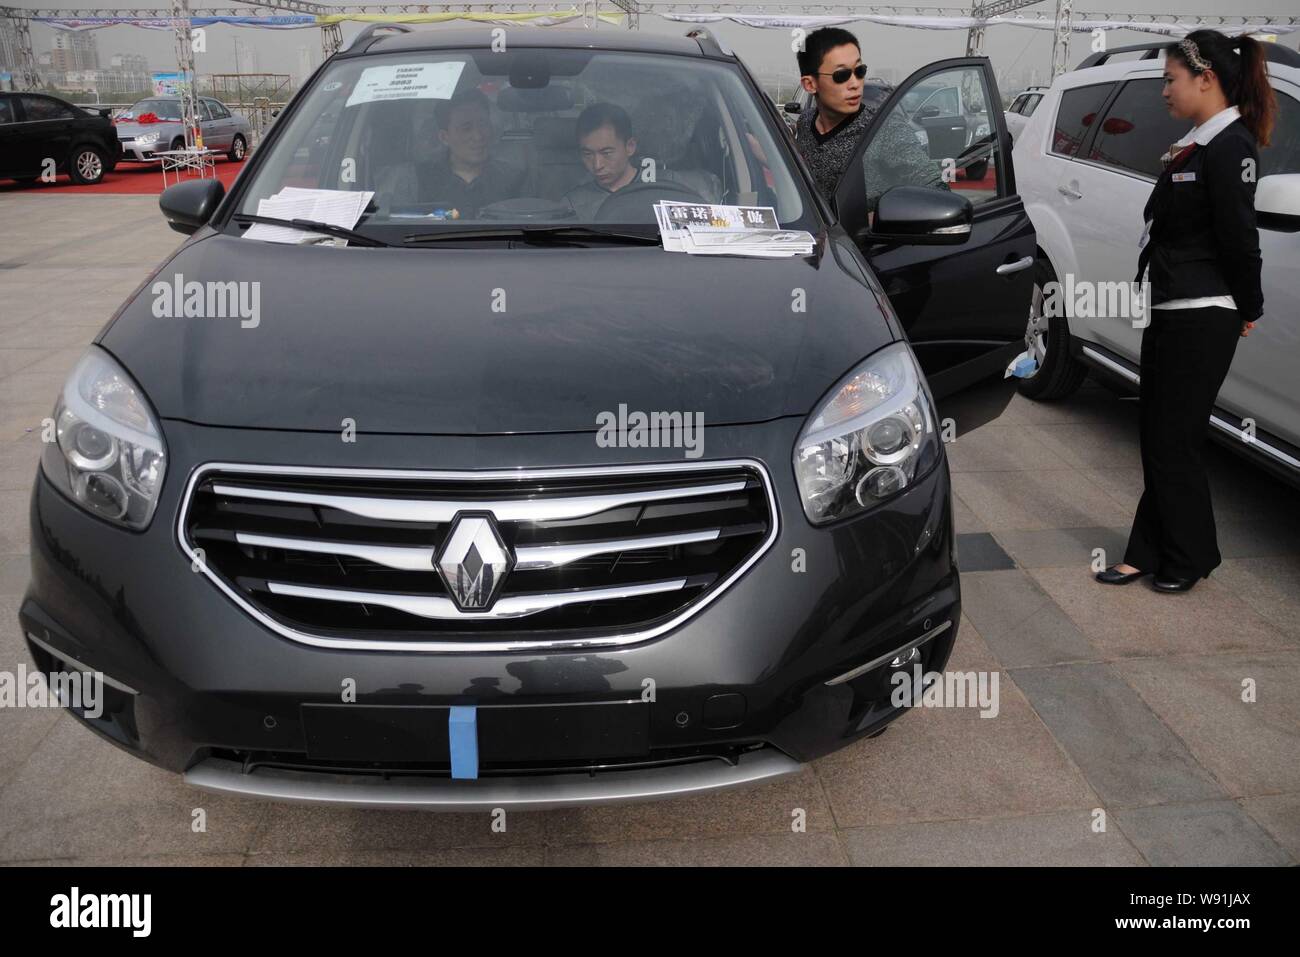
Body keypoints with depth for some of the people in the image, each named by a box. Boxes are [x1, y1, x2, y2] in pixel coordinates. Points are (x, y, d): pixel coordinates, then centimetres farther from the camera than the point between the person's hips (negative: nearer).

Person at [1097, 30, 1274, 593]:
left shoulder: (1230, 147, -14)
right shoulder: (1196, 145, 14)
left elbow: (1239, 238, -14)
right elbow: (1172, 226, 12)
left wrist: (1248, 310, -3)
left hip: (1201, 321, -9)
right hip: (1169, 314, 9)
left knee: (1174, 444, 0)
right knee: (1157, 442, 12)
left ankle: (1189, 560, 17)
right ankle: (1148, 554, 21)